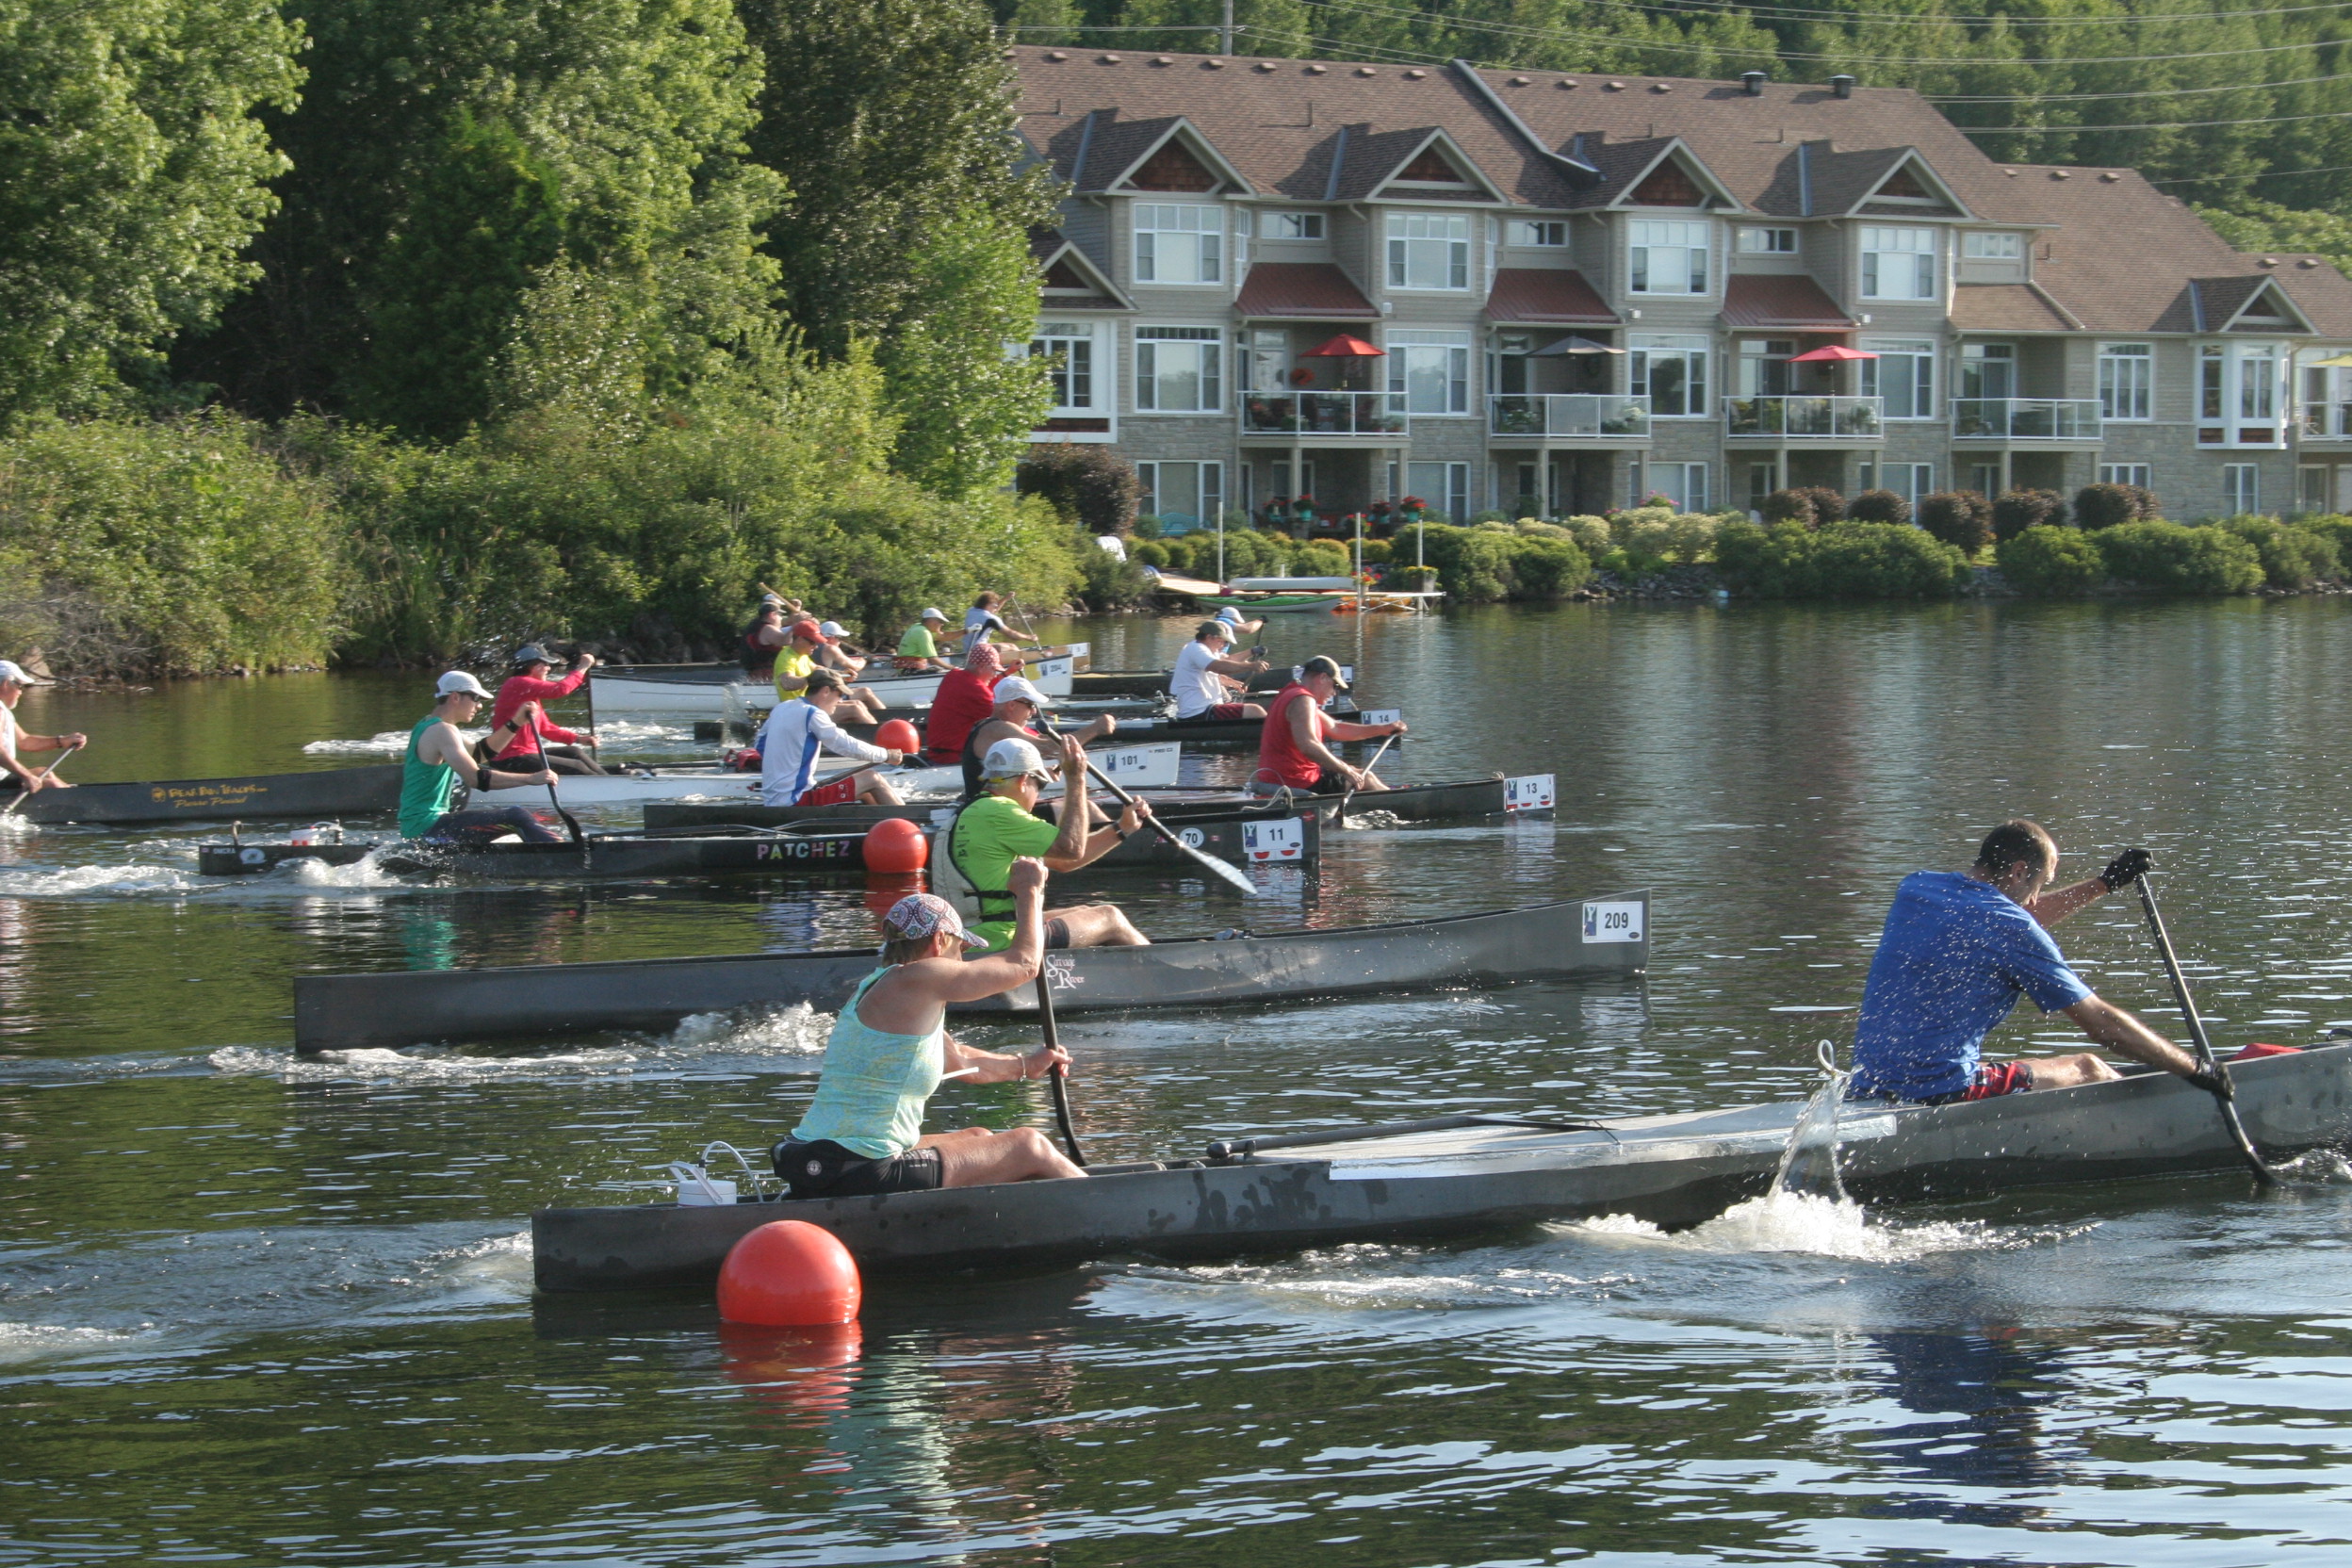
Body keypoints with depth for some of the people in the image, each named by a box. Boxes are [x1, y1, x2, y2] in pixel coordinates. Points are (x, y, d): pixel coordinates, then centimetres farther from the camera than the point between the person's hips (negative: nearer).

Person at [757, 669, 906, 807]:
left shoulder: (781, 709, 11)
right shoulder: (811, 714, -15)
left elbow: (761, 744, 23)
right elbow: (847, 746, -16)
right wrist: (886, 755, -3)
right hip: (794, 800, -9)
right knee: (873, 780, -4)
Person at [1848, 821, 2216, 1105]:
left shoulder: (1915, 889, 10)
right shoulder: (2007, 927, -11)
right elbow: (2102, 1024, -7)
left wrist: (2103, 884, 36)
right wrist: (2196, 1071, 2)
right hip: (1941, 1093, -8)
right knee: (2088, 1069, 14)